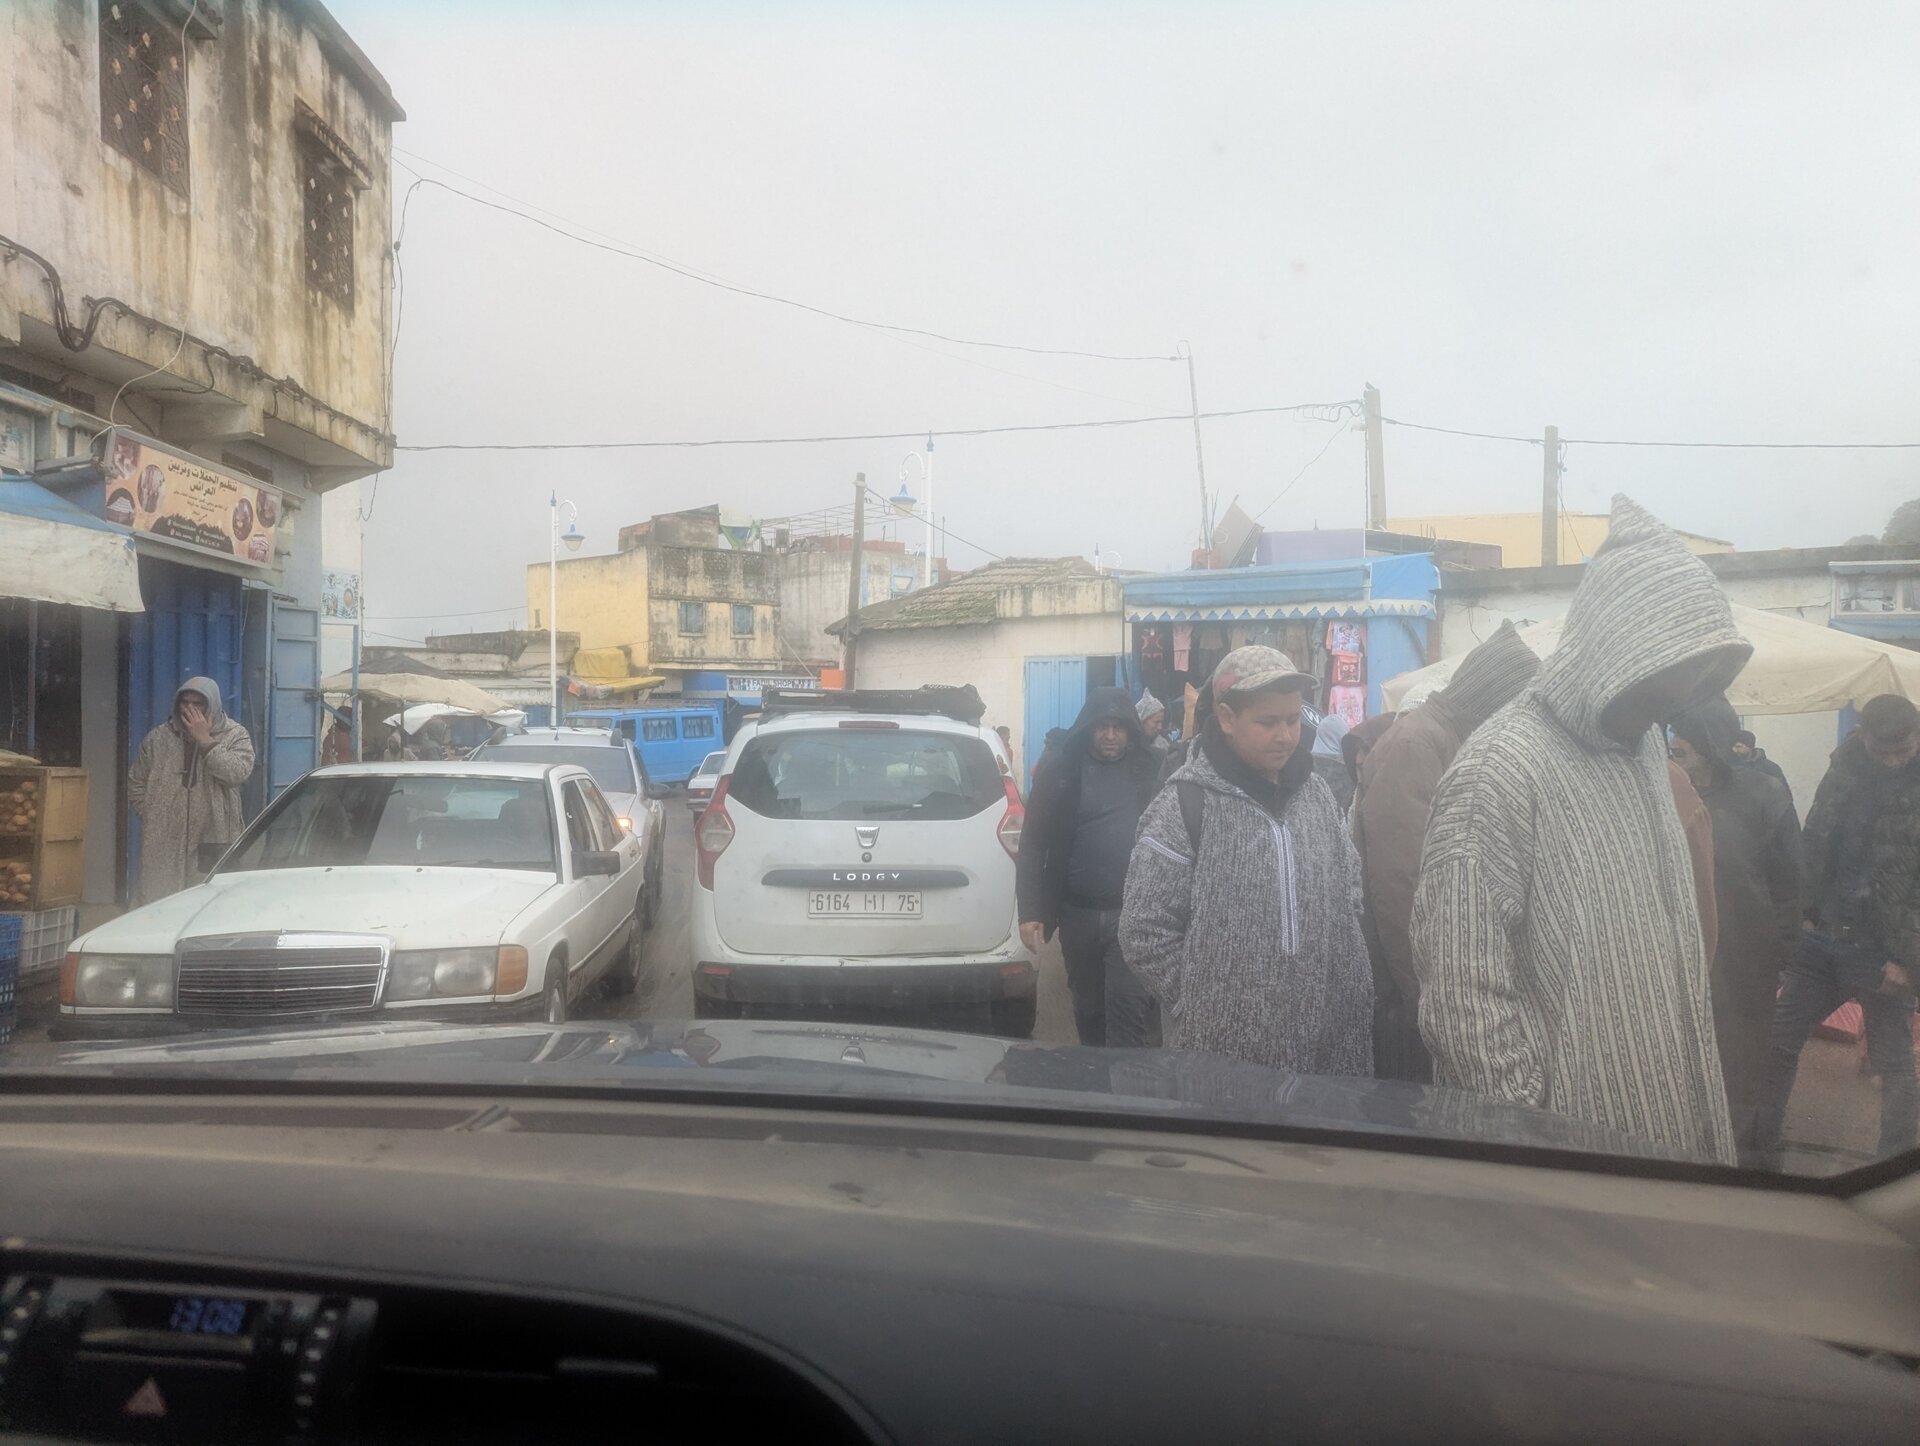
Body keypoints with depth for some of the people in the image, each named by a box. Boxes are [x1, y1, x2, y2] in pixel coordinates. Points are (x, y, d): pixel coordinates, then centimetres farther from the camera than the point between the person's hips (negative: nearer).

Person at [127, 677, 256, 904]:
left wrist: (205, 740, -13)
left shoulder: (235, 736, 3)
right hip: (164, 846, 2)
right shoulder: (158, 738, 11)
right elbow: (135, 785, 17)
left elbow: (238, 773, -15)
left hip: (213, 843, -2)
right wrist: (152, 816, 4)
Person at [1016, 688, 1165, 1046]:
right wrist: (1030, 911, -6)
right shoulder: (1060, 769, 0)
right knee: (1088, 1007, 17)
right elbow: (1033, 843, -1)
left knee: (1129, 1010, -9)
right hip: (1078, 913, 2)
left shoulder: (1151, 768, 0)